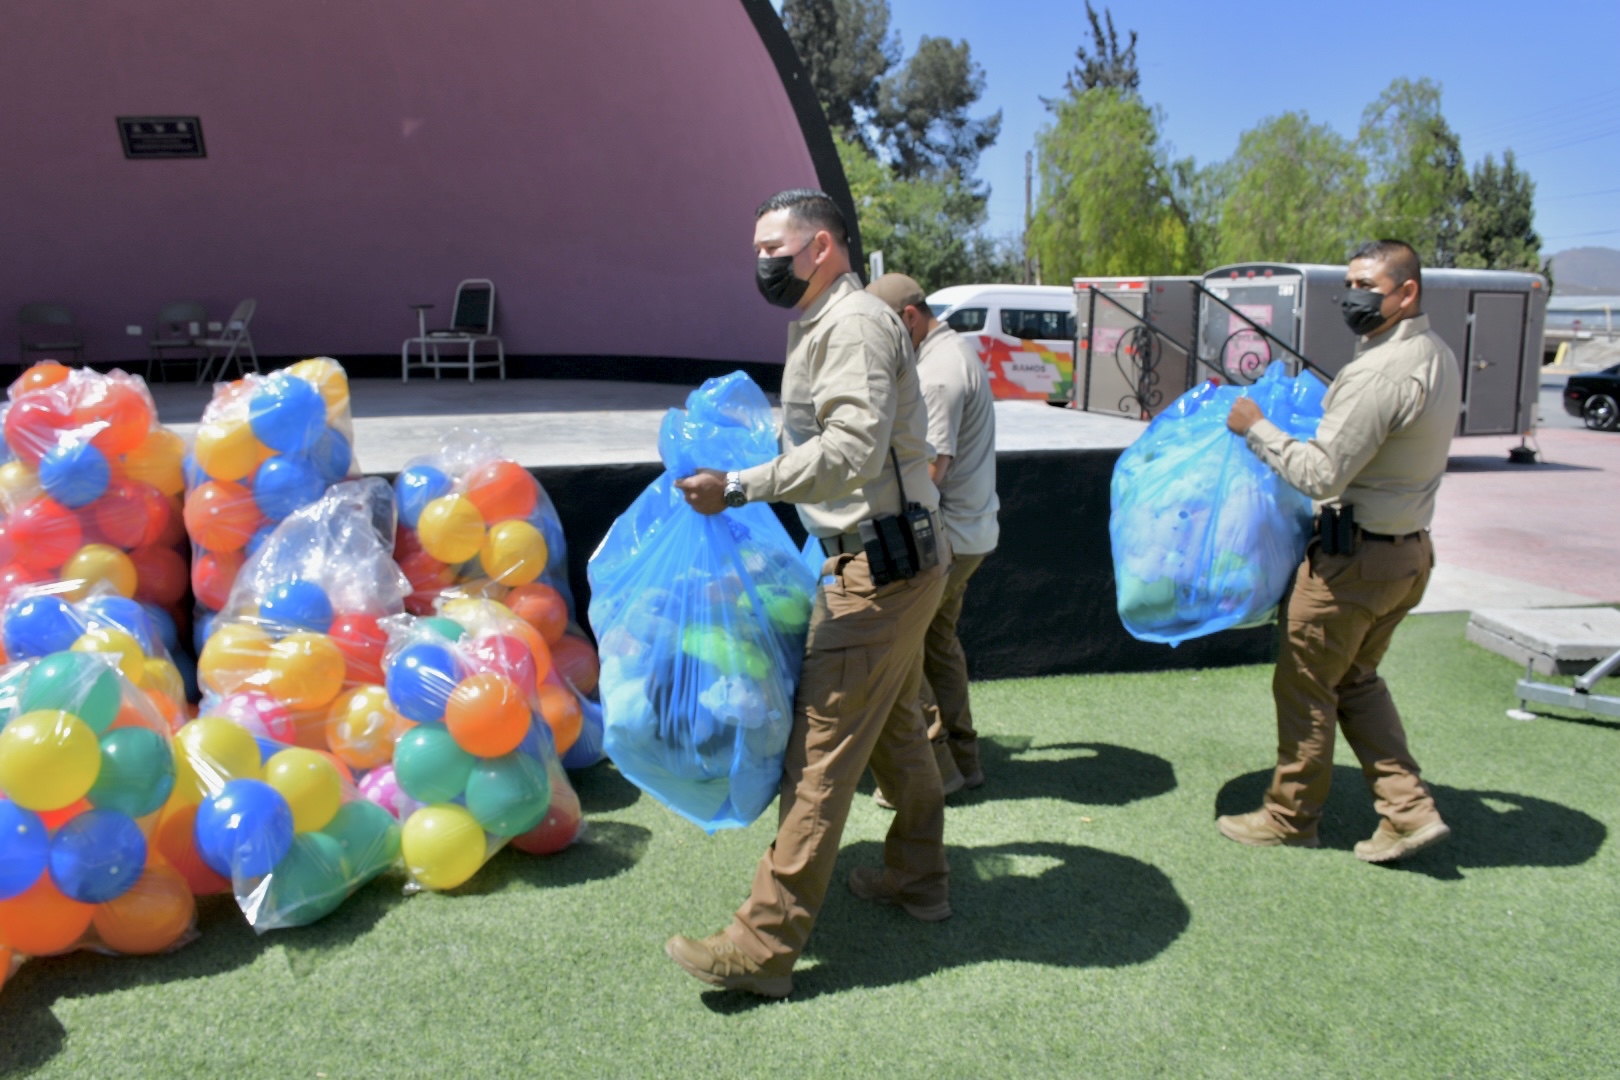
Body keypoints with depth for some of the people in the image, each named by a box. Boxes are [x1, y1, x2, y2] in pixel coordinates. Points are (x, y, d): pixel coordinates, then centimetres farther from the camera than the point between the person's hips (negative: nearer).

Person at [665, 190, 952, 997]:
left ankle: (764, 945, -3)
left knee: (821, 749, -9)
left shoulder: (855, 323, -15)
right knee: (895, 726, 21)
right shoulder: (823, 325, 17)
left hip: (879, 569, -11)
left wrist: (740, 488, -30)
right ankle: (918, 879, 37)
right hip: (896, 564, 11)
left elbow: (851, 449, -28)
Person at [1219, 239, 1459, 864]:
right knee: (1355, 678, 21)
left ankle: (1291, 817, 22)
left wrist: (1255, 428, -16)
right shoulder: (1438, 358, 8)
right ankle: (1410, 810, 18)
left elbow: (1322, 475, -26)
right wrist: (1331, 406, 20)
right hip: (1410, 549, 10)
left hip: (1355, 560, -10)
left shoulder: (1379, 373, -24)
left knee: (1304, 687, 6)